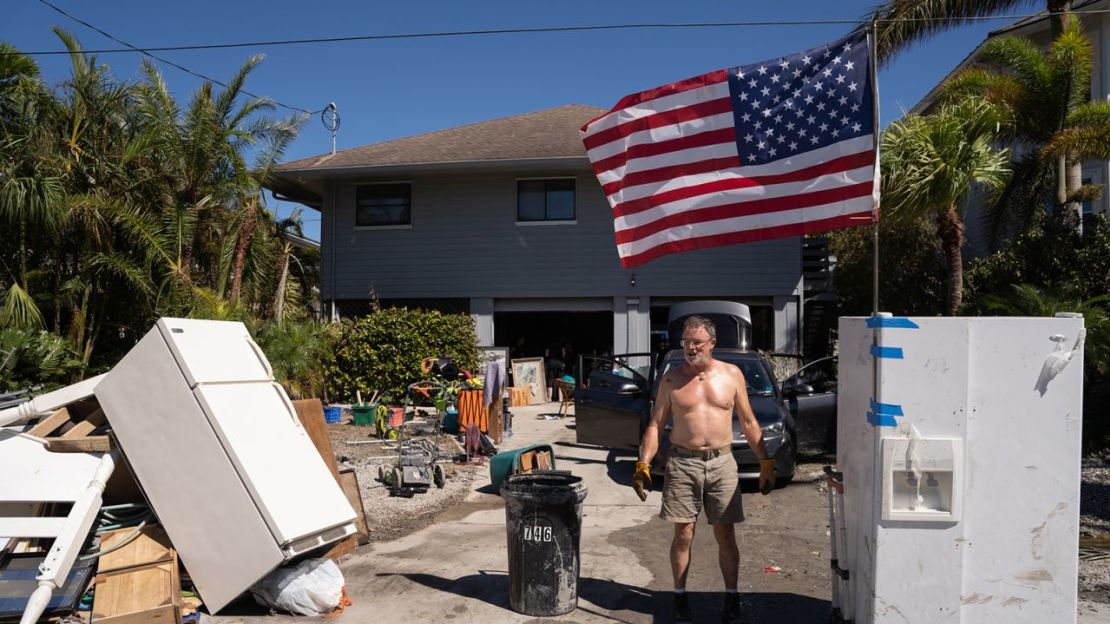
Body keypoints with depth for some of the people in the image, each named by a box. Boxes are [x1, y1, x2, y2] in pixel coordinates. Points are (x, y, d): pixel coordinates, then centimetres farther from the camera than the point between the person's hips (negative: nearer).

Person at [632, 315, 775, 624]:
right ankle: (680, 597, 19)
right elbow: (655, 425, 2)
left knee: (726, 535, 6)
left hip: (721, 463, 1)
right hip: (682, 463, 0)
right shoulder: (671, 378, 1)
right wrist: (643, 463, -9)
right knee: (683, 535, 4)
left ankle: (731, 597, 20)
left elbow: (749, 422, 9)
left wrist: (766, 462, 5)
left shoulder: (732, 374, 3)